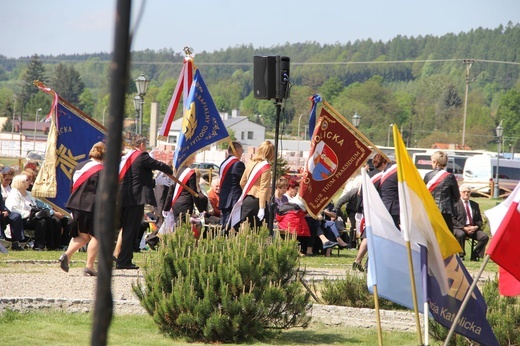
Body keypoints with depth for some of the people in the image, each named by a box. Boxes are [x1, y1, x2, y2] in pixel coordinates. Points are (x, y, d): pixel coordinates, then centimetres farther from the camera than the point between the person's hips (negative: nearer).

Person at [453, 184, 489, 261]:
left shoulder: (475, 205, 21)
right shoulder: (455, 204, 4)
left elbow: (479, 220, 18)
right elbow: (453, 219, -5)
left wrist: (476, 227, -5)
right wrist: (464, 228, -16)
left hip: (473, 228, 4)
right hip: (459, 228, -4)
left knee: (484, 236, -22)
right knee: (461, 234, -39)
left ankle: (474, 256, -13)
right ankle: (461, 255, -19)